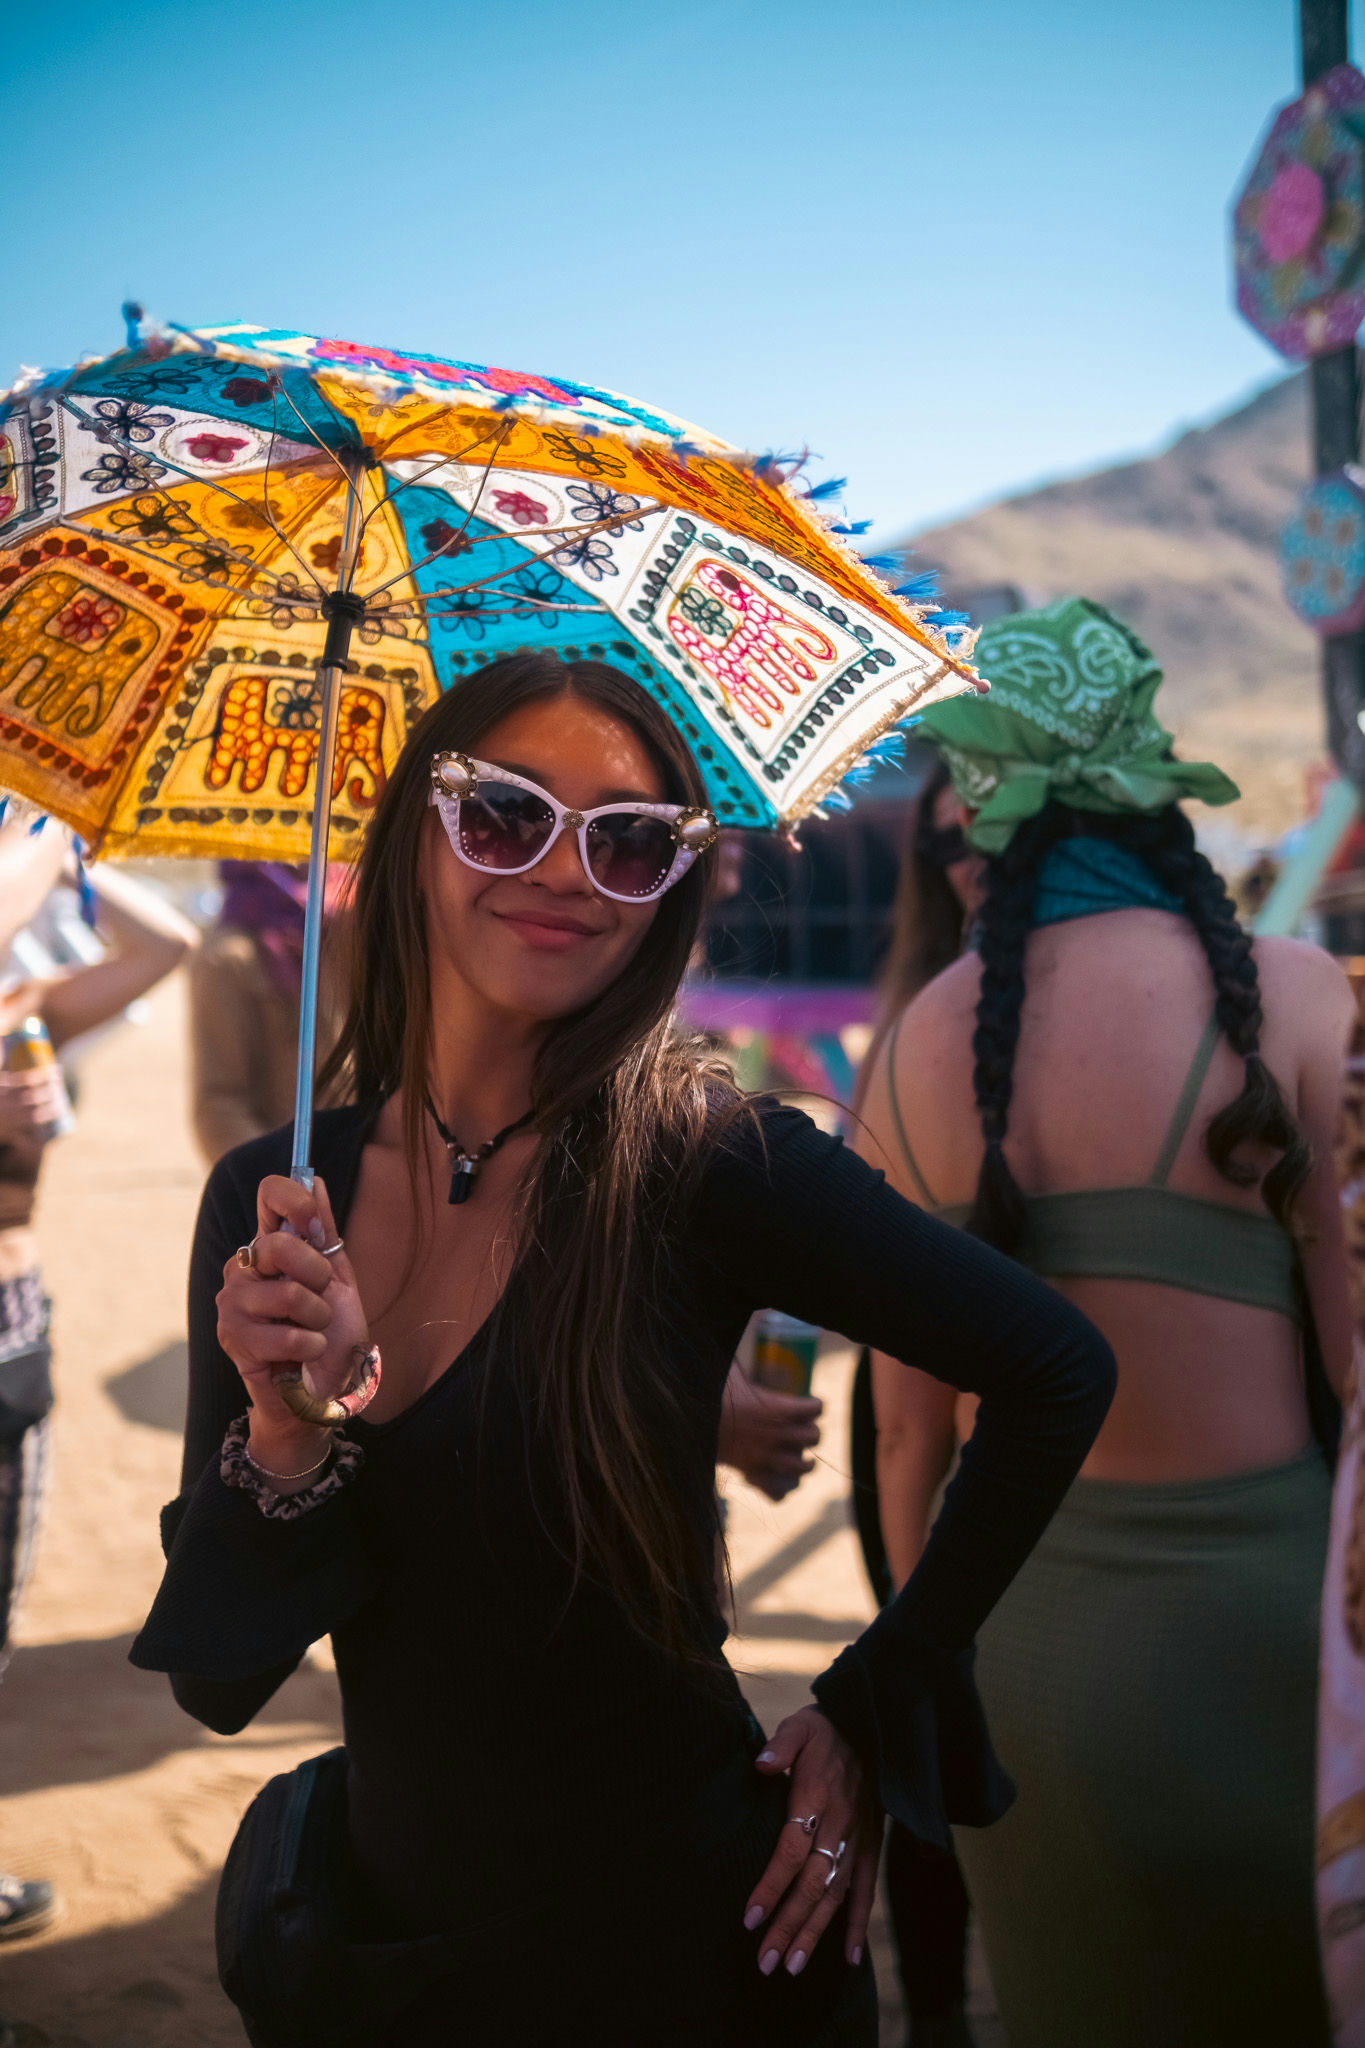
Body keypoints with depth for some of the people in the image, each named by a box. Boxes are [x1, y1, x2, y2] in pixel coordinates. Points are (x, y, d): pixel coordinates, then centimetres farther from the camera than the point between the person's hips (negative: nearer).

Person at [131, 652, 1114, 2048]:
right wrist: (289, 1435, -24)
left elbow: (1059, 1373, -10)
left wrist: (880, 1705, -6)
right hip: (390, 1931, 4)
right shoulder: (263, 1200, -5)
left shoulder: (704, 1161, -17)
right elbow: (217, 1683, -6)